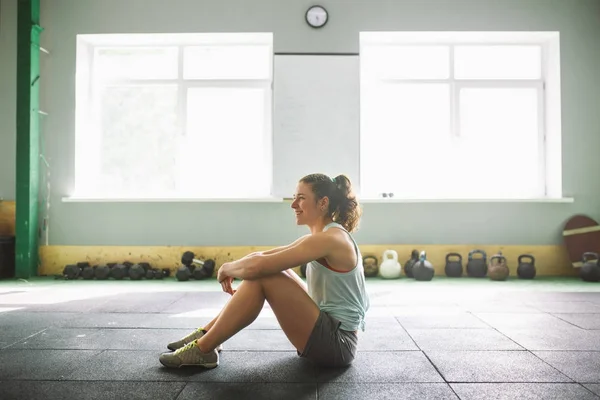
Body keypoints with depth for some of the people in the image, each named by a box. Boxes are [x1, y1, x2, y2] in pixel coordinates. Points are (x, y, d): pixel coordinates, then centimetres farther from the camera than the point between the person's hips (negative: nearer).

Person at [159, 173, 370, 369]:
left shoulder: (330, 238, -20)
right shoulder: (323, 237, 11)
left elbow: (256, 267, -26)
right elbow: (262, 257, 14)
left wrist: (227, 268, -6)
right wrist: (233, 269, -4)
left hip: (336, 343, -10)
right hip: (329, 336, 10)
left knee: (261, 276, -19)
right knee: (266, 268, 8)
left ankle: (203, 349, -7)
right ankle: (209, 334, 12)